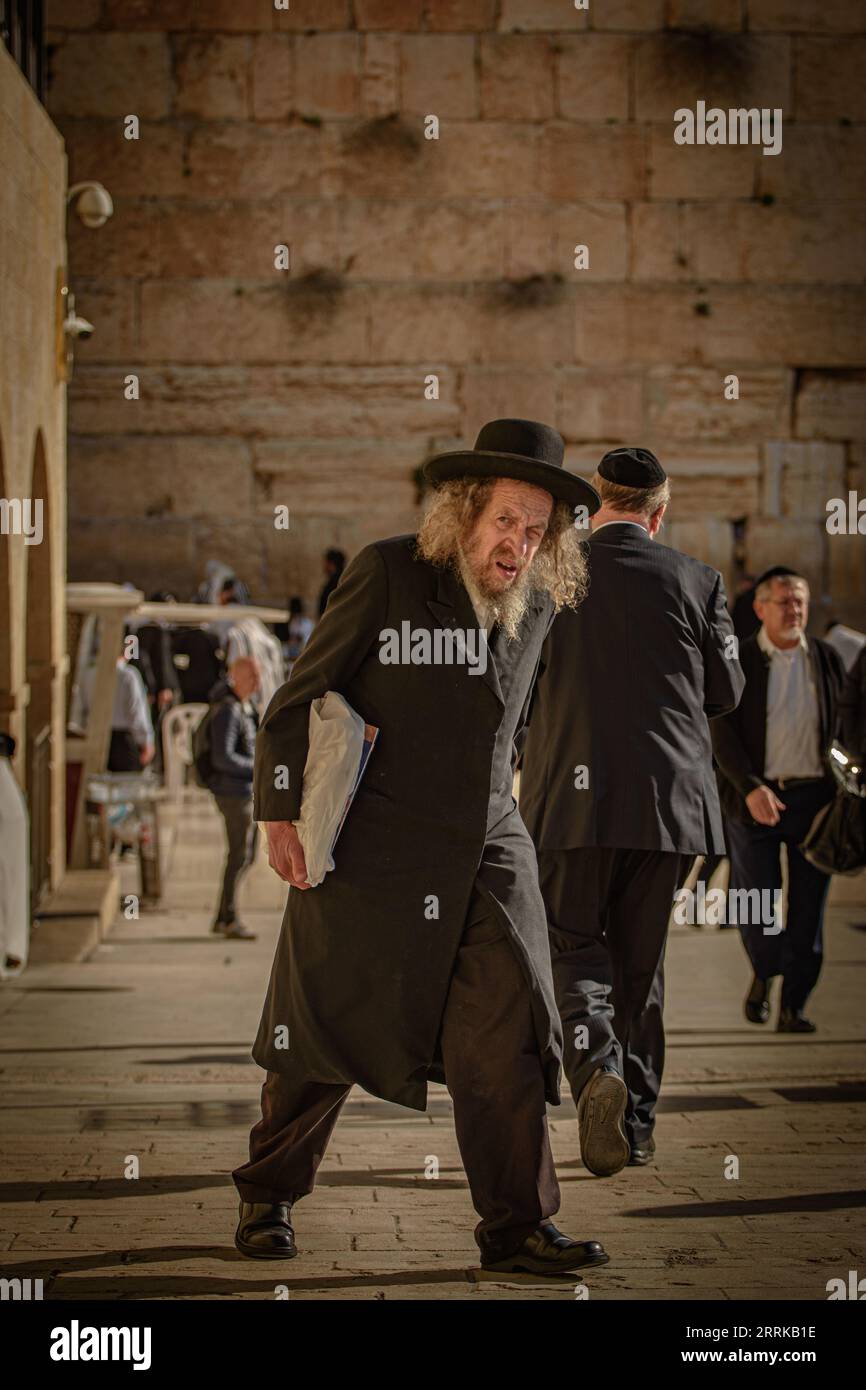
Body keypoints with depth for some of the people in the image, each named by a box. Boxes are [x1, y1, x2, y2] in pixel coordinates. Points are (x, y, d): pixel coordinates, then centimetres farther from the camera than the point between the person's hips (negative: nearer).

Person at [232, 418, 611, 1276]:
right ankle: (267, 1196, 24)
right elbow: (300, 698, -4)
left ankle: (516, 1225, 0)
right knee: (327, 1029, 5)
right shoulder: (387, 575, -8)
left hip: (487, 850, 4)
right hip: (373, 848, -4)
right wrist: (282, 811, -8)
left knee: (509, 1027, -7)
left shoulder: (535, 605, 8)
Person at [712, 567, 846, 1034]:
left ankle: (793, 1006, 13)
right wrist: (751, 788, -20)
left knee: (807, 908, 2)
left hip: (815, 797, 2)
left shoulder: (827, 659, 8)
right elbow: (723, 734, -8)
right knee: (756, 904, -2)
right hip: (755, 799, -2)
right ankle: (763, 975, 28)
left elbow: (842, 728, 11)